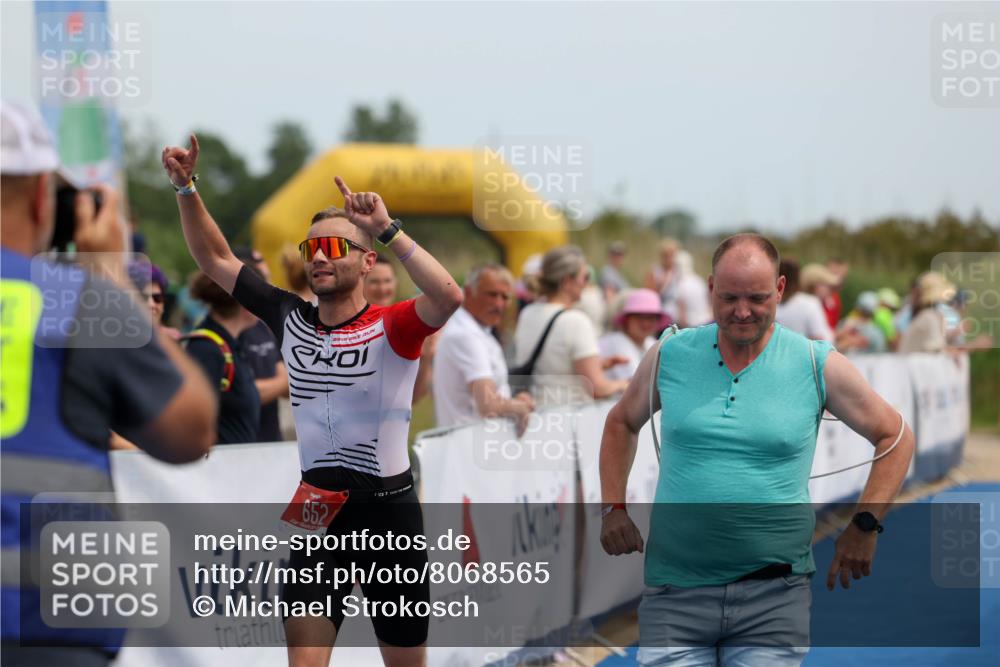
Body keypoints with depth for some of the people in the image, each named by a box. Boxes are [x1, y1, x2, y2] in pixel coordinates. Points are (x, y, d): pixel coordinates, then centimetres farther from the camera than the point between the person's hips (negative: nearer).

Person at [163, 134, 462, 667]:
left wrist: (388, 229, -34)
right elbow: (215, 260, 12)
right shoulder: (291, 319, 5)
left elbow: (449, 297, -32)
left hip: (389, 511, -3)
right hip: (316, 510, 4)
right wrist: (186, 188, 0)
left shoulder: (391, 328, -10)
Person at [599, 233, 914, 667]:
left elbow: (896, 438, 8)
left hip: (774, 596, -1)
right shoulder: (669, 356, 5)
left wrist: (865, 525, -2)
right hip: (674, 594, 1)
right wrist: (613, 508, 9)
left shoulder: (817, 366, -1)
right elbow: (622, 423, 22)